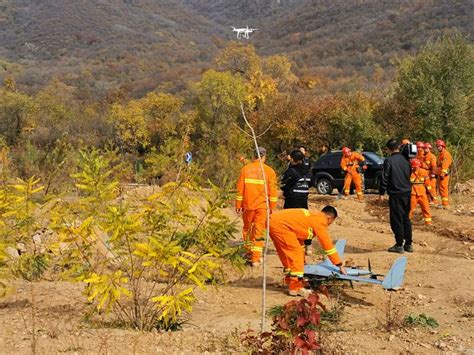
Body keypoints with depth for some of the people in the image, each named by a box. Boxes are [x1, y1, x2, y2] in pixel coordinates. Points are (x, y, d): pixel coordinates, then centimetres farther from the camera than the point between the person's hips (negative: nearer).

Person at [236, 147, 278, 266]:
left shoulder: (245, 169, 0)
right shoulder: (269, 171, -2)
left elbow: (240, 189, 0)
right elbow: (272, 190, -1)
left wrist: (238, 205, 6)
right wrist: (272, 207, 6)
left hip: (248, 204, 1)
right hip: (262, 206, -1)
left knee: (247, 228, 20)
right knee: (259, 231, 2)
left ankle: (249, 252, 31)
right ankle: (255, 258, -3)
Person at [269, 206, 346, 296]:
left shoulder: (312, 216, 22)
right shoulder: (320, 221, -5)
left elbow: (300, 237, 33)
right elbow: (327, 243, -5)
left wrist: (301, 261, 42)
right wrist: (339, 265, 2)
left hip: (273, 220, 10)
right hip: (279, 224, -10)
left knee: (287, 254, 20)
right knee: (296, 254, -5)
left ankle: (290, 282, 31)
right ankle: (295, 288, -1)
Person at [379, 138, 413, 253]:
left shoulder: (389, 161, -13)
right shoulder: (406, 160, 4)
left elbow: (384, 178, -11)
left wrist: (381, 192, -4)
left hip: (395, 194, -6)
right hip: (407, 192, 6)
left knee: (396, 219, 1)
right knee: (406, 218, 14)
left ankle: (399, 245, 3)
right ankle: (408, 244, 17)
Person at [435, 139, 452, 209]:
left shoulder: (445, 153, -11)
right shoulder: (440, 154, 20)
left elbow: (445, 164, -21)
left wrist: (442, 173, -27)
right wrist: (436, 173, 24)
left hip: (444, 174, -10)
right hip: (440, 174, 10)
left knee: (443, 188, -10)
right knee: (441, 188, 14)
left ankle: (445, 204, -10)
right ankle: (445, 202, 21)